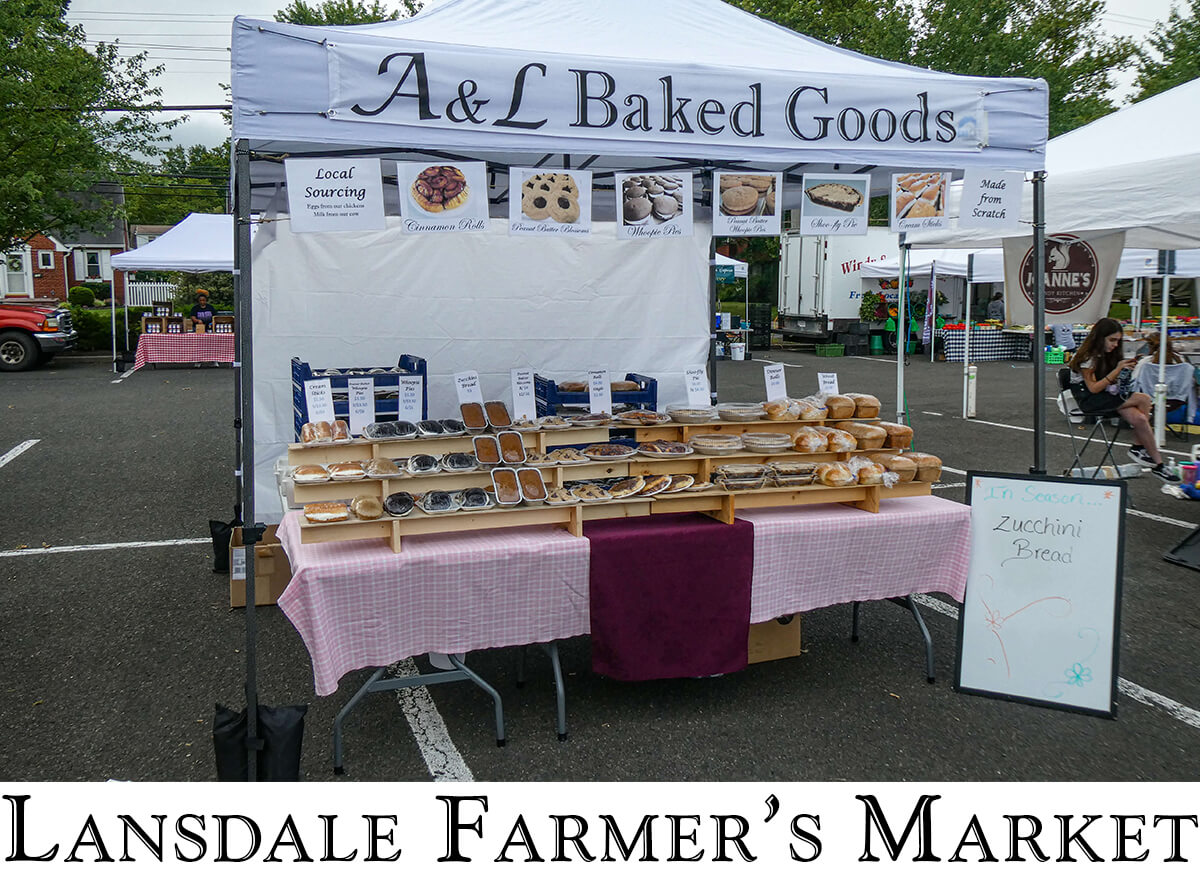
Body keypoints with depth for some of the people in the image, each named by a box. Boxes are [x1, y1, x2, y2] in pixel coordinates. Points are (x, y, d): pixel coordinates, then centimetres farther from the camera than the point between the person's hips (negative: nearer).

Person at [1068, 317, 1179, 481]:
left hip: (1106, 395, 8)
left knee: (1139, 418, -21)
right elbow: (1093, 388, -18)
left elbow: (1111, 381, 16)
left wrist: (1125, 369, -3)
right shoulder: (1086, 357, -14)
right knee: (1144, 399, -20)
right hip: (1089, 401, -8)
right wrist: (1117, 370, -21)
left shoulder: (1107, 355, 11)